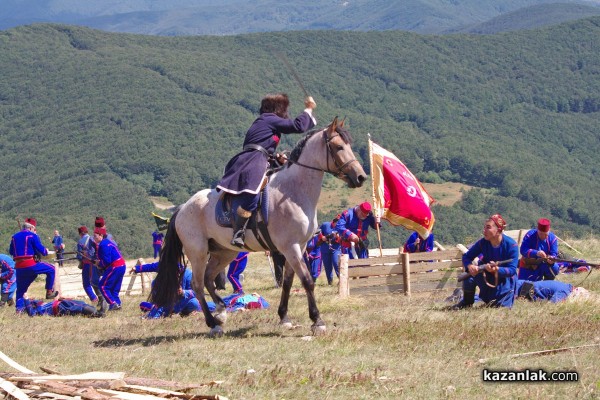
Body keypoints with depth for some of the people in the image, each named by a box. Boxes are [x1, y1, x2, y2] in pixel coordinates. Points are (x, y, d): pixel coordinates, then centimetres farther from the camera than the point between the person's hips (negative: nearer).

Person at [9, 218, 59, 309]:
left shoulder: (14, 237, 14)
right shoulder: (33, 236, -2)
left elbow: (11, 251, 21)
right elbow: (41, 249, -5)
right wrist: (46, 251, 17)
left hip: (19, 267, 5)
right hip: (31, 265, -5)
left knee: (20, 289, 15)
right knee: (51, 269, 11)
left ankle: (18, 308, 10)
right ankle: (49, 292, 11)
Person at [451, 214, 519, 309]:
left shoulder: (511, 245, -23)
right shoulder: (483, 242, -13)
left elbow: (512, 270, -25)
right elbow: (466, 257, -8)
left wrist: (497, 269, -45)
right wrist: (469, 266, -32)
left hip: (505, 279, -2)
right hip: (487, 278, 2)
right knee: (470, 274, -26)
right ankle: (467, 302, 0)